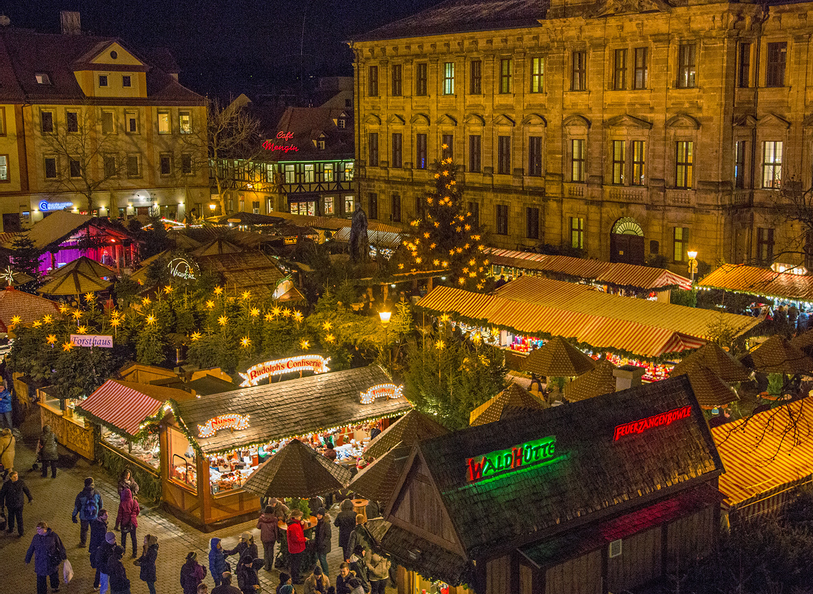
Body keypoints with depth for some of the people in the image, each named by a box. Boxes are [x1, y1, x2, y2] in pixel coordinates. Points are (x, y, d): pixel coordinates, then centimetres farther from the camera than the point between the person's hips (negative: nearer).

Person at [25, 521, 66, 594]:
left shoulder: (53, 535, -13)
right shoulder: (36, 537, -6)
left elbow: (60, 546, -3)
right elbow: (31, 549, 5)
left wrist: (63, 556, 4)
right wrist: (27, 560, 13)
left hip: (52, 562, 0)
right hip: (40, 563, 0)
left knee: (54, 575, 22)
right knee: (41, 580, 2)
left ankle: (55, 587, 49)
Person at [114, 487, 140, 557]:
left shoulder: (122, 504, -21)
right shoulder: (134, 502, -11)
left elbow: (119, 515, -15)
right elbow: (138, 511, 5)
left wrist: (117, 524, -4)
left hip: (124, 523, -2)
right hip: (133, 522, 2)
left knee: (123, 536, 20)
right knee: (133, 537, 12)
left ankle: (123, 550, 35)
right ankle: (134, 553, 15)